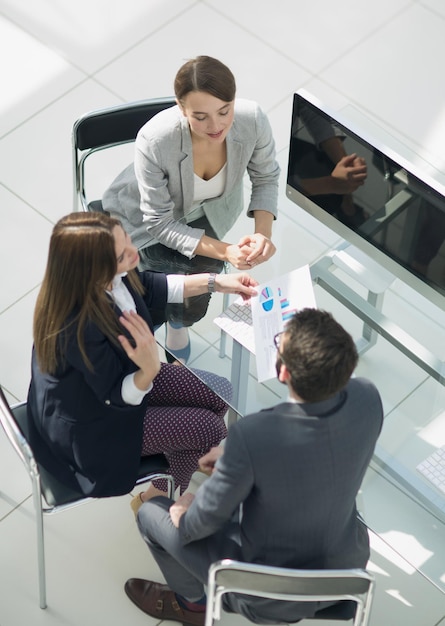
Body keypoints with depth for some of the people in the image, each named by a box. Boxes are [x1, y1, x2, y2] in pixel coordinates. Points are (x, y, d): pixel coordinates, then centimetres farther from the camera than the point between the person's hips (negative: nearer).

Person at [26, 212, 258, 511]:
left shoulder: (111, 275, -22)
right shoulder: (79, 330, -43)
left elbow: (151, 288, 2)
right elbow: (118, 397, -26)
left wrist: (214, 282, -2)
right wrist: (150, 369, -46)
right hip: (93, 425, -7)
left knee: (219, 395, 7)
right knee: (210, 429, -4)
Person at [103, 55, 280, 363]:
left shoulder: (253, 121, -31)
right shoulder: (154, 141, -39)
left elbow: (266, 178, -10)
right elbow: (160, 224, -27)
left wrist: (263, 232, -27)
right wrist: (225, 251, -37)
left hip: (207, 213, 2)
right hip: (146, 220, -2)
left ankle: (177, 321, 23)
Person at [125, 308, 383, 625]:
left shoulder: (253, 436, -37)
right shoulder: (368, 397, -21)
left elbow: (201, 523, -20)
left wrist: (184, 512, 3)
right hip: (347, 570, 5)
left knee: (151, 512, 14)